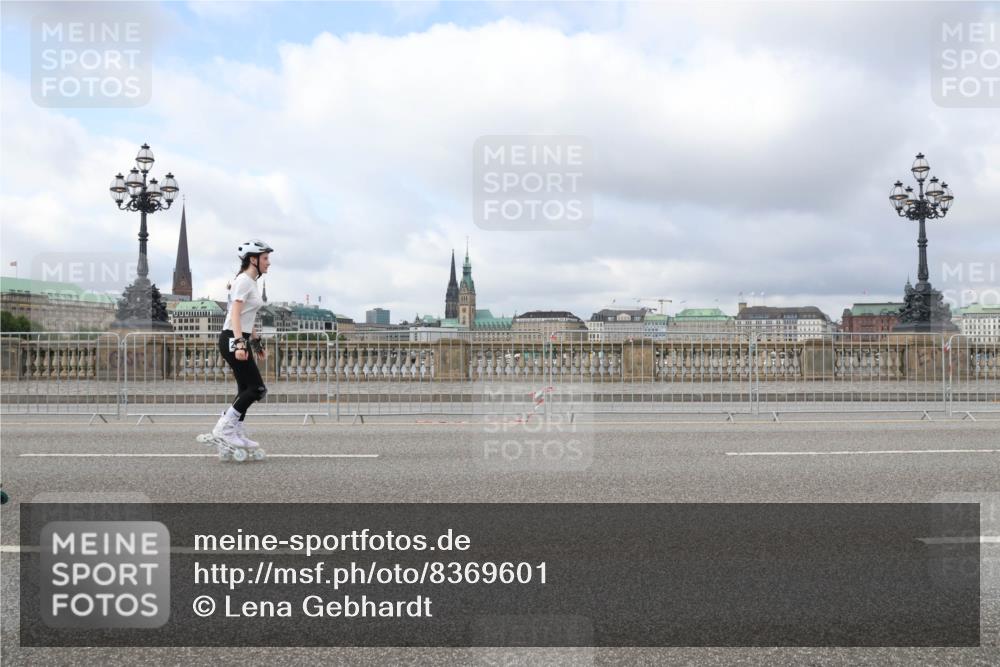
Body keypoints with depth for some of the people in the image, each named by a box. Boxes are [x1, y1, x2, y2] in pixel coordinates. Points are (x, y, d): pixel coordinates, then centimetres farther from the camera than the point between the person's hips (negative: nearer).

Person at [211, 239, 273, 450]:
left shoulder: (251, 282, 17)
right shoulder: (244, 281, -12)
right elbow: (235, 315, -23)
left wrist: (256, 342, 26)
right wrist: (239, 344, -32)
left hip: (240, 340, 10)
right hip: (233, 340, -10)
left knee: (246, 389, 11)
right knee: (257, 388, -9)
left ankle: (237, 433, 16)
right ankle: (224, 427, -3)